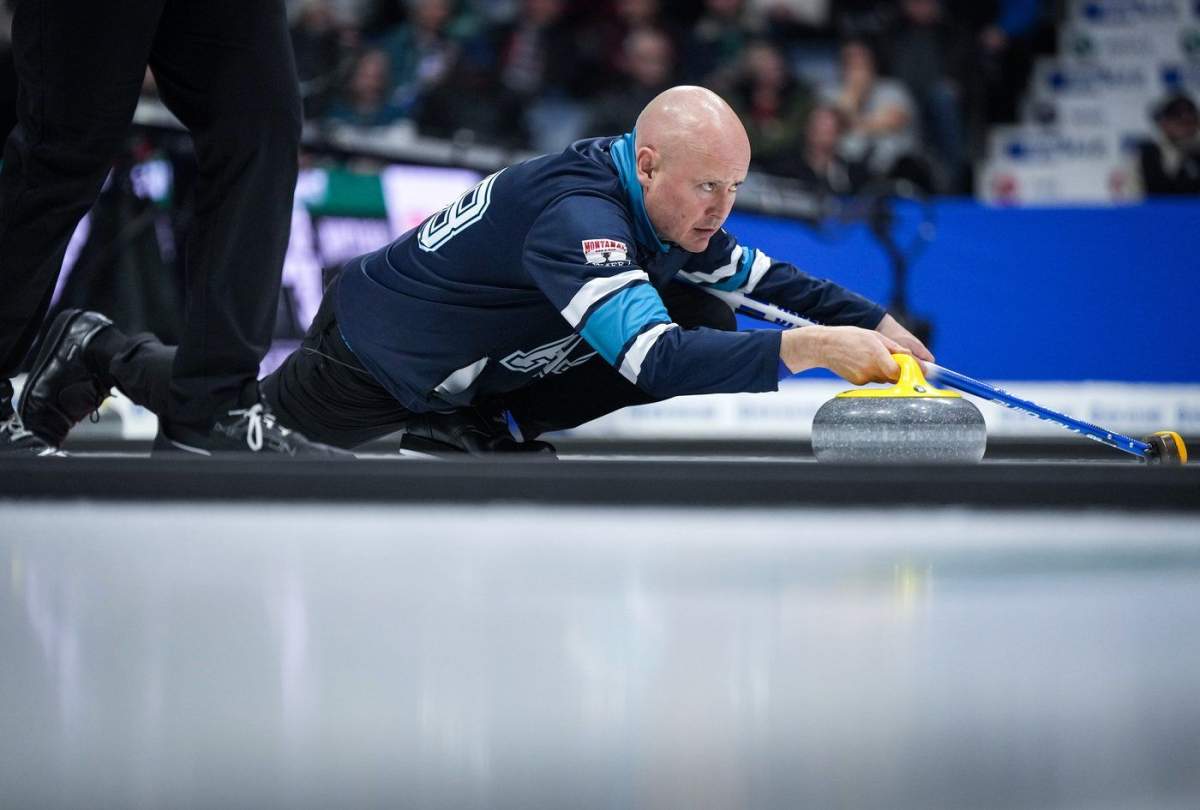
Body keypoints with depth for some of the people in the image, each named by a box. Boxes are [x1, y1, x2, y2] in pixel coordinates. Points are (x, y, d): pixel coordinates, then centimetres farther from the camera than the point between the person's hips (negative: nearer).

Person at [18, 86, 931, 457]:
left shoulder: (667, 206, -12)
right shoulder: (576, 213, -40)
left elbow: (764, 278, -2)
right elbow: (655, 359, -50)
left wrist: (871, 324, -17)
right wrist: (811, 348, -54)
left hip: (480, 365, 8)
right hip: (377, 359, -8)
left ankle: (479, 424, 2)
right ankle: (107, 355, 40)